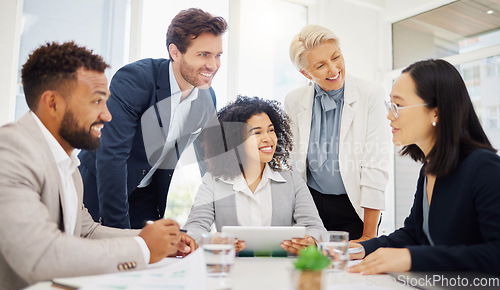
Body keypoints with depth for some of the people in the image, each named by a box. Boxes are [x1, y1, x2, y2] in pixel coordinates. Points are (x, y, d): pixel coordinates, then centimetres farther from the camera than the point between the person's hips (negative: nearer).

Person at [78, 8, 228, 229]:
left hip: (148, 198, 5)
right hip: (98, 192, -4)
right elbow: (111, 155, -28)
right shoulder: (133, 80, -24)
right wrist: (119, 228, -28)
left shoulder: (208, 98, -5)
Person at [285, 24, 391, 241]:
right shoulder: (294, 101, 0)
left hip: (354, 208, -2)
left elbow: (376, 168, -12)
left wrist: (369, 235, -12)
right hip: (311, 203, 2)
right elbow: (291, 164, 5)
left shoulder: (370, 95, -9)